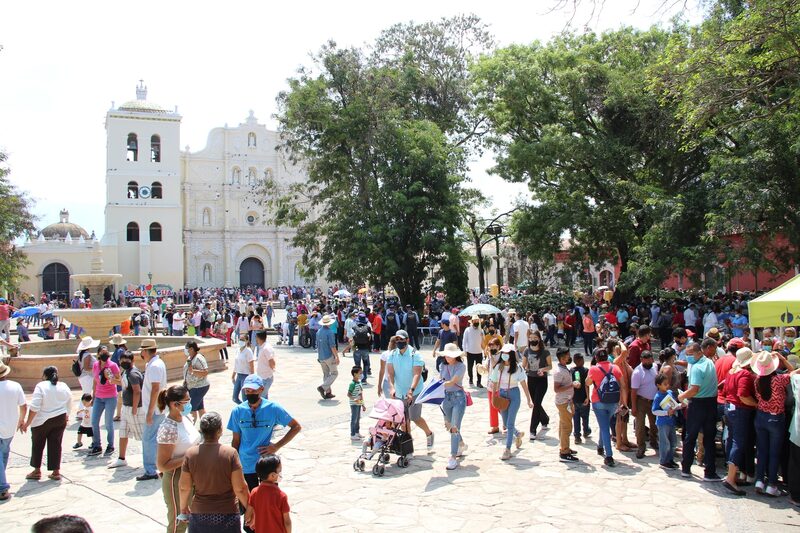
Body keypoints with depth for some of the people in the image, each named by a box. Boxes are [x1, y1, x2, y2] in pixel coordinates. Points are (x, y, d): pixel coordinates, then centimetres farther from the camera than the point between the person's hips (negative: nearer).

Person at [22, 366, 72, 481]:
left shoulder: (41, 386, -11)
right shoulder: (64, 386, 4)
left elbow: (34, 407, -17)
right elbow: (69, 407, 11)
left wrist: (28, 423, -11)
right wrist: (65, 418, 24)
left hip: (42, 421, -4)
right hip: (60, 421, 4)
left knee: (37, 445, 13)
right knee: (55, 445, 9)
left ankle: (37, 470, 20)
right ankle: (56, 471, 10)